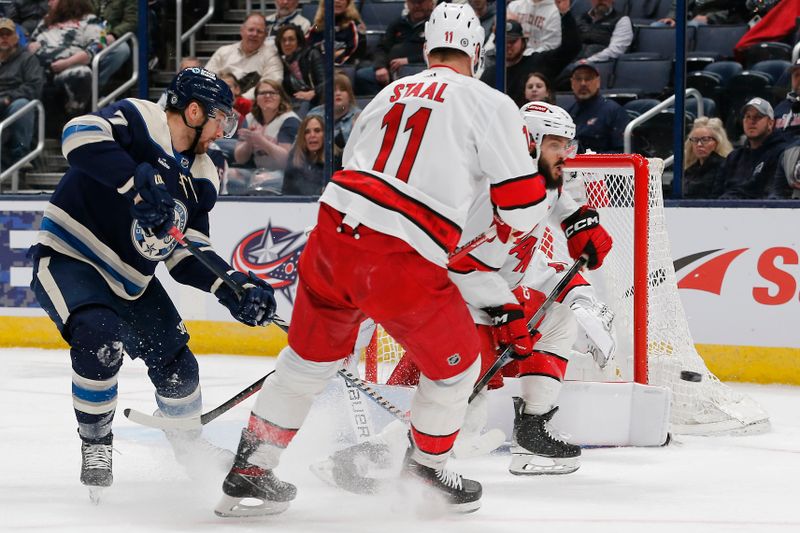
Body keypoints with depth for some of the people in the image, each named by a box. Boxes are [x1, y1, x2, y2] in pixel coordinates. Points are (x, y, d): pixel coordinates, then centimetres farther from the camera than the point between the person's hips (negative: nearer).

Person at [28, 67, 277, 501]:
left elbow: (188, 257, 3)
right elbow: (80, 135, -36)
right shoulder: (137, 120, -17)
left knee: (175, 360, 8)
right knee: (100, 338, -31)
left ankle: (191, 448, 35)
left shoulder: (201, 180, 4)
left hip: (130, 279, 8)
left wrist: (234, 289, -14)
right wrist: (138, 183, -43)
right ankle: (95, 446, -9)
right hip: (67, 258, -8)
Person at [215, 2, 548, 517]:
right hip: (402, 262, -6)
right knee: (456, 364, 17)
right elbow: (524, 203, 0)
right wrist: (512, 224, 22)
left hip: (333, 232, 6)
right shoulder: (489, 104, 0)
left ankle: (248, 475, 23)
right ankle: (428, 462, 34)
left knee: (308, 359, 22)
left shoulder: (389, 94, 19)